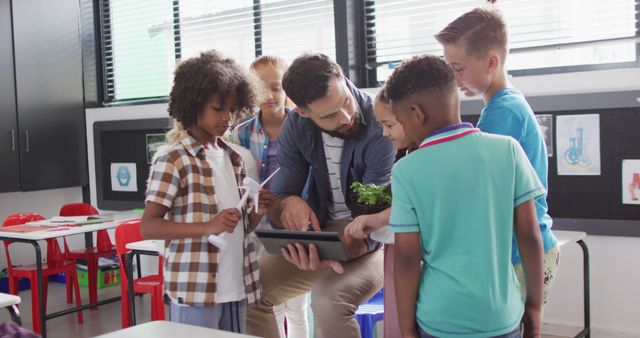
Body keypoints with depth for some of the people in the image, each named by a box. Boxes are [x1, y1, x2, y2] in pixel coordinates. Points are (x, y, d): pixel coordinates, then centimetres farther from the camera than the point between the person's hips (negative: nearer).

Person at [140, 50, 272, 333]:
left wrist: (258, 212, -3)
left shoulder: (237, 157, 11)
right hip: (194, 288, -6)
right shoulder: (171, 159, -8)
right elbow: (148, 226, -12)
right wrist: (208, 227, -23)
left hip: (236, 286, 6)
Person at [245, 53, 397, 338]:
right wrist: (288, 205, -31)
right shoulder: (296, 129, -8)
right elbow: (277, 205, -5)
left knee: (329, 300, -34)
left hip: (373, 240, -5)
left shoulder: (381, 128, -25)